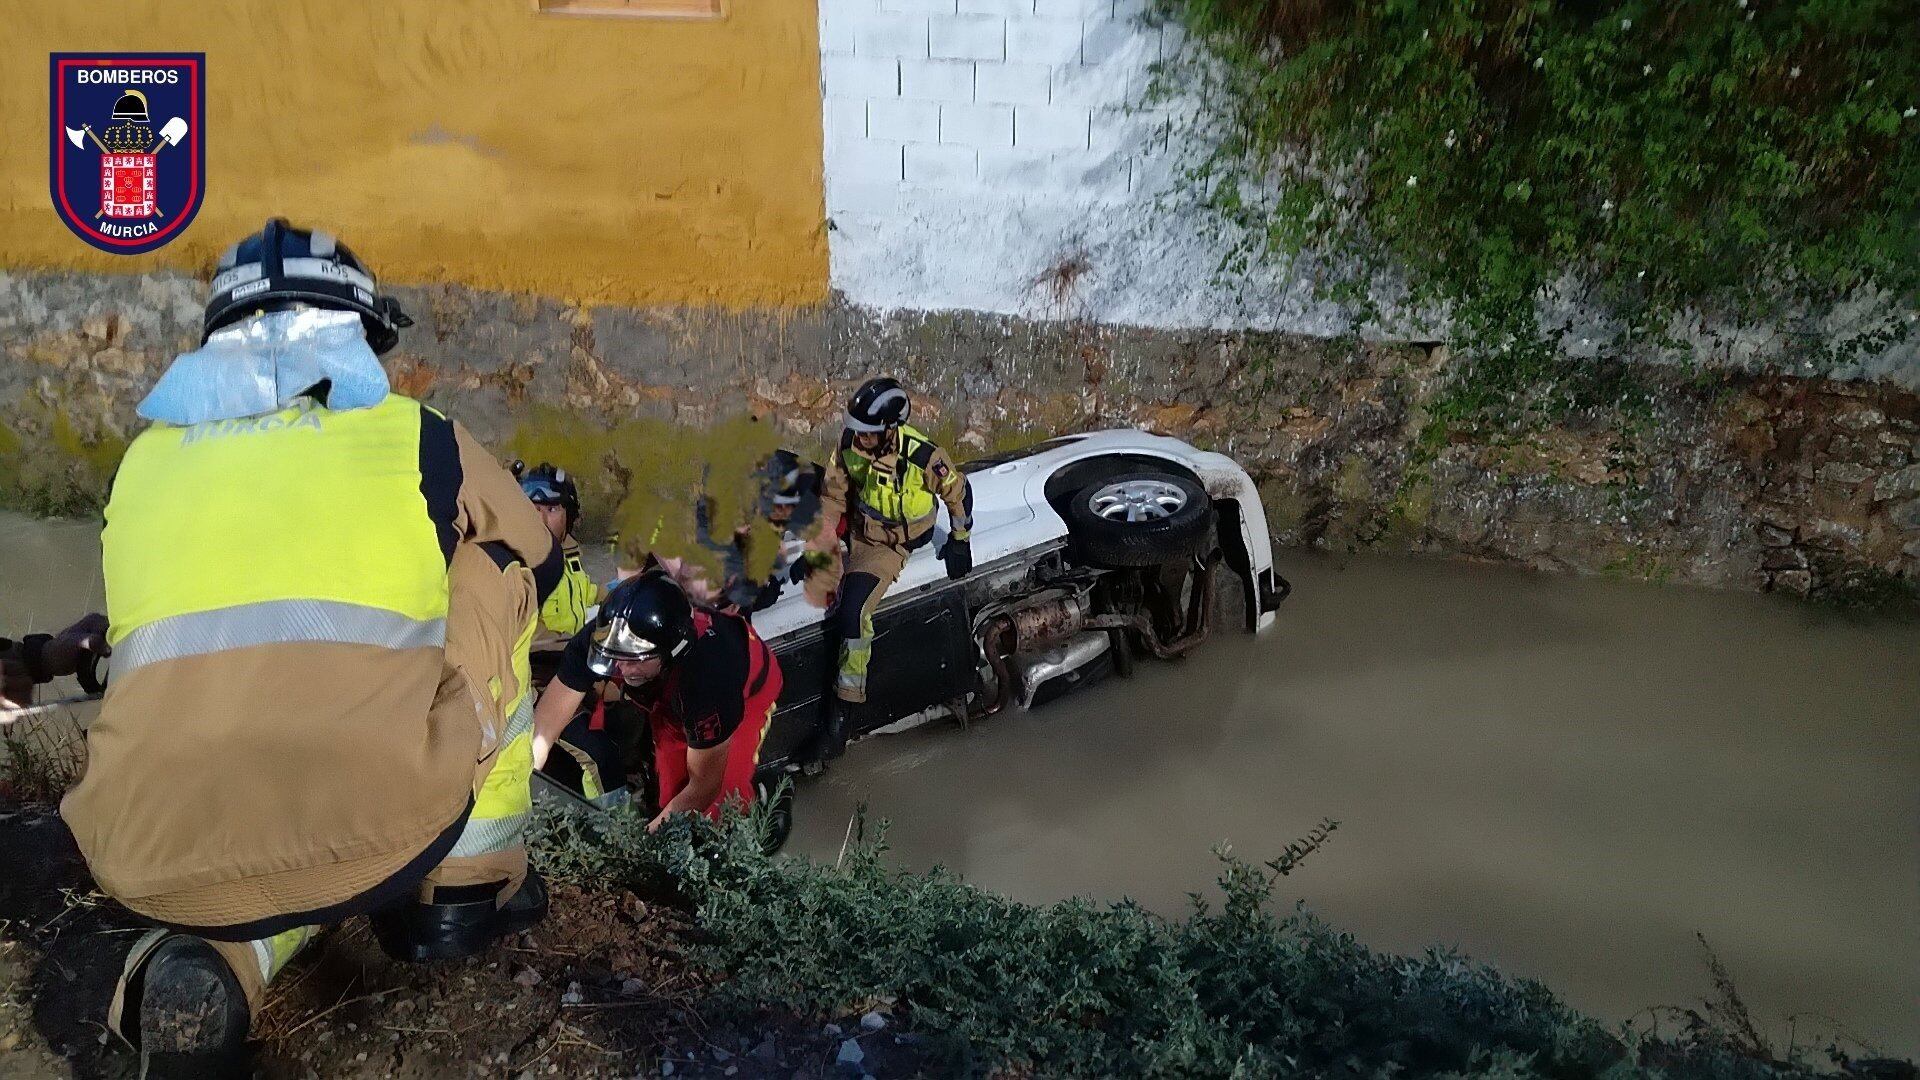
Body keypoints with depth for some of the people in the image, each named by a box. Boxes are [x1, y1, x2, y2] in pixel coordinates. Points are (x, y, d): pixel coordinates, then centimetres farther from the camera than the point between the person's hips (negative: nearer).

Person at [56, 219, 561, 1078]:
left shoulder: (146, 460, 20)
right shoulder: (415, 435, 13)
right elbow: (541, 571, 30)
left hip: (158, 863, 3)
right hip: (380, 832, -3)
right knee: (493, 574, 21)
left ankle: (213, 959, 7)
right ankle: (467, 889, 22)